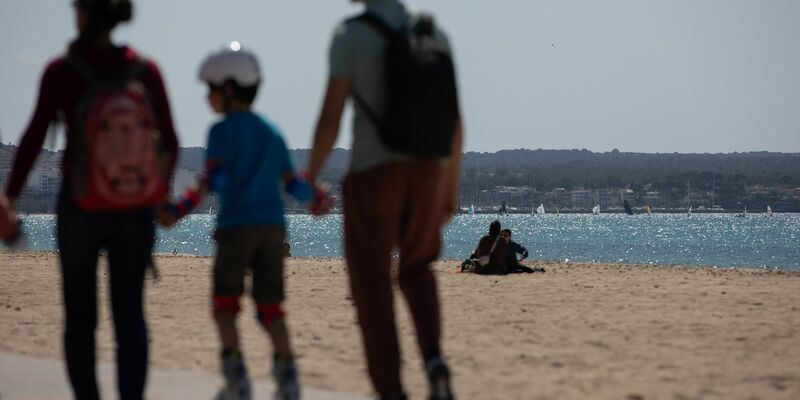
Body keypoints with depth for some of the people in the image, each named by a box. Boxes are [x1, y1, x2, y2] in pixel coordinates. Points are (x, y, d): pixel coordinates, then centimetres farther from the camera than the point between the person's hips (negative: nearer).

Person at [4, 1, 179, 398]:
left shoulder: (62, 71, -11)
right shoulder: (146, 70, -4)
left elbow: (33, 138, -11)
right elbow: (169, 142, -1)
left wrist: (10, 197, -2)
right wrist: (162, 194, 14)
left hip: (80, 207, -2)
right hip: (134, 209, 2)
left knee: (79, 316, 10)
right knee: (130, 314, 8)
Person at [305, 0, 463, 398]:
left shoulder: (349, 35, -9)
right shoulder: (434, 33, 7)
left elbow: (330, 116, -12)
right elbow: (453, 118, 7)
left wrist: (309, 180, -1)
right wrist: (452, 186, 16)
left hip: (373, 171, -4)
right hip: (427, 169, 4)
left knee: (372, 283, 6)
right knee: (416, 270, 23)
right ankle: (433, 358, -4)